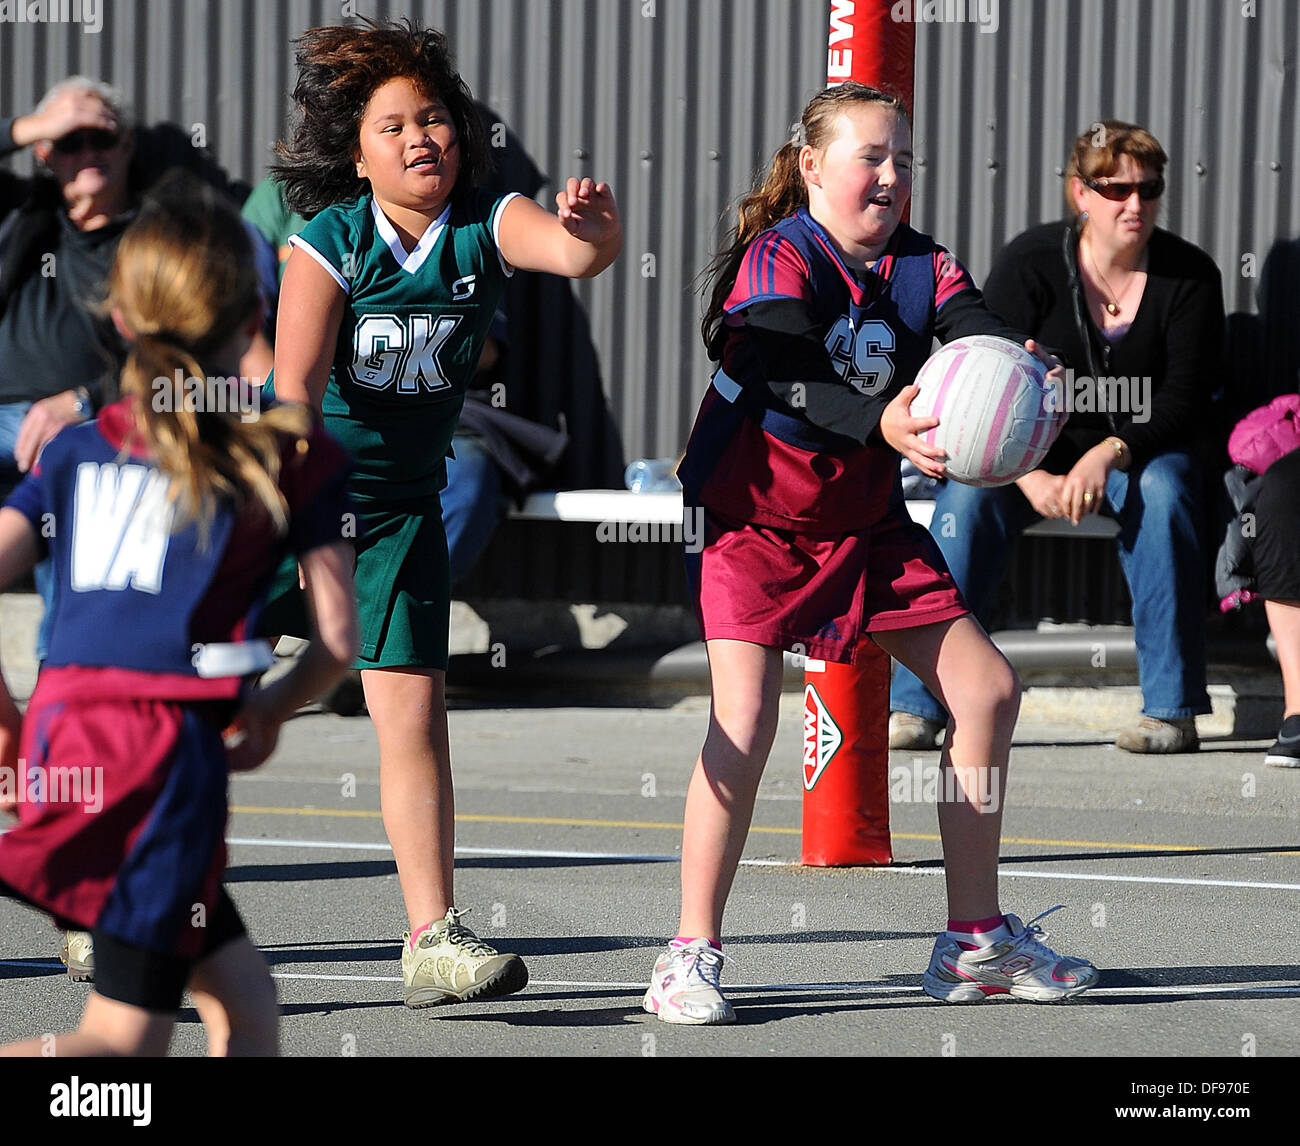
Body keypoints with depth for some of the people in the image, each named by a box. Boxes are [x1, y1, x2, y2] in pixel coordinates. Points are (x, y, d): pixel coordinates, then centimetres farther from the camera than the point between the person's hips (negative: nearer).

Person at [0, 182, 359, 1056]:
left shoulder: (79, 449, 14)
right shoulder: (295, 457, 5)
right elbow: (338, 640, 3)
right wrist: (272, 711, 24)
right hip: (168, 753, -5)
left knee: (244, 997, 19)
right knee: (126, 1039, -4)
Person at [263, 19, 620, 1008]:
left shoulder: (486, 226, -9)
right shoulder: (327, 244, -16)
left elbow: (573, 252, -29)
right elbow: (294, 388, -24)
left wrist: (596, 224, -53)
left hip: (399, 506, 2)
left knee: (414, 711, -5)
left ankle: (434, 939, -3)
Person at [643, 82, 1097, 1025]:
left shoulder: (921, 265, -1)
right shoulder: (777, 259, -18)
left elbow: (982, 335, -18)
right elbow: (787, 377, -35)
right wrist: (881, 424, -53)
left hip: (866, 522, 7)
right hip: (755, 521, -7)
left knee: (989, 691, 6)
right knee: (745, 719, -22)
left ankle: (976, 942, 19)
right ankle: (692, 958, -12)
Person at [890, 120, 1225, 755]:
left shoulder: (1189, 275, -8)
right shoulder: (1030, 262, -10)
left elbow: (1185, 400, -12)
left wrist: (1109, 454, -30)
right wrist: (1031, 476, -30)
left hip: (1143, 447, 0)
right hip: (1028, 449, 0)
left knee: (1163, 489, -34)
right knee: (969, 495, -30)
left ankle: (1172, 708, -30)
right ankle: (915, 705, -28)